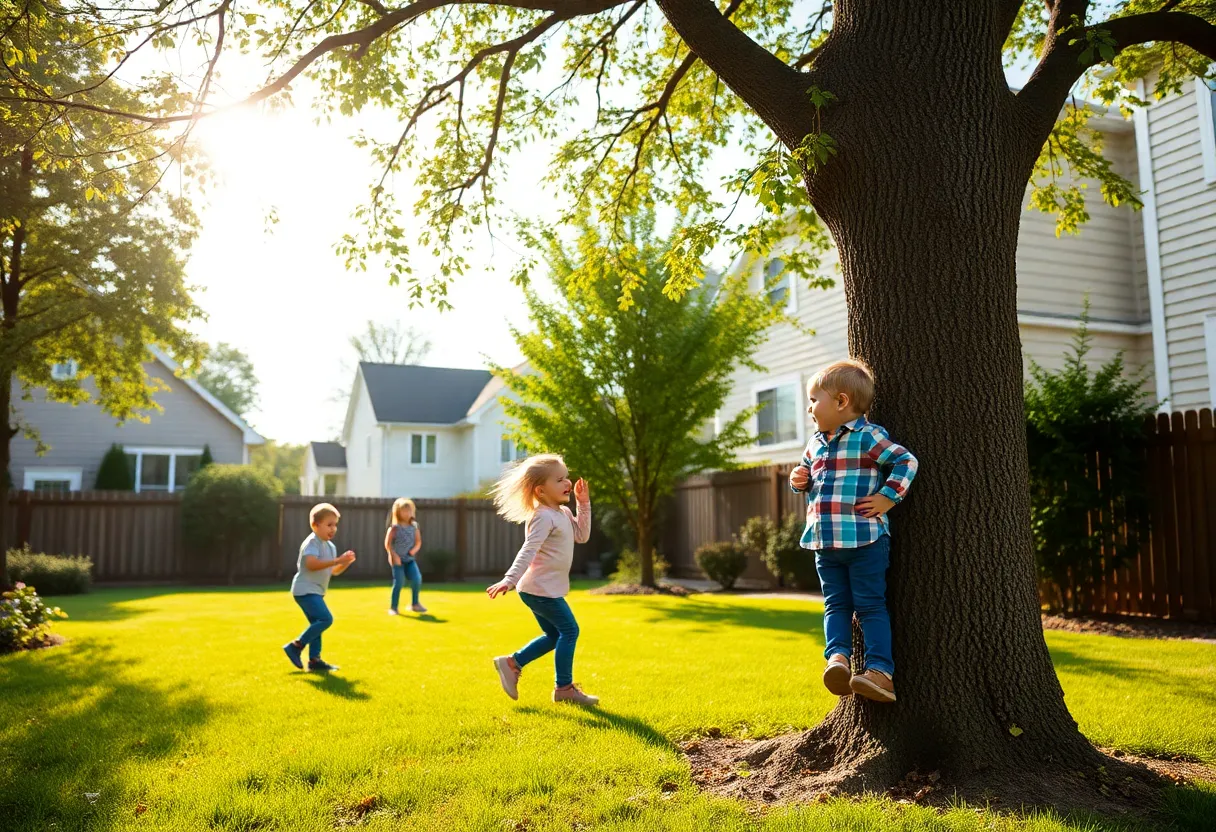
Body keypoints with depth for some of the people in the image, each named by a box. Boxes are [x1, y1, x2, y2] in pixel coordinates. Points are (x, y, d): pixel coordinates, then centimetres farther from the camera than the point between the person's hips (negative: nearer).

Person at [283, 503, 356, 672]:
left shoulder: (331, 546, 14)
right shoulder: (312, 542, -15)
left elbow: (333, 571, 18)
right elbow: (311, 564, -31)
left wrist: (345, 563, -2)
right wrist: (337, 561, -32)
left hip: (315, 592, 10)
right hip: (305, 590, -10)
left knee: (318, 623, 12)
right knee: (325, 619, -18)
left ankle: (314, 660, 17)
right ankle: (296, 647, -9)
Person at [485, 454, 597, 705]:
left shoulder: (563, 513, 11)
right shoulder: (544, 517, -20)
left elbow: (582, 535, 16)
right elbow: (528, 551, -29)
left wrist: (584, 504, 10)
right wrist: (510, 579, -37)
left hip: (541, 589, 10)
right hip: (541, 588, -10)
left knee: (554, 635, 17)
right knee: (570, 630, -6)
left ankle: (511, 663, 21)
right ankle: (564, 688, 2)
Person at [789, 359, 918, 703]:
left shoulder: (869, 436, -9)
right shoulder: (816, 443, 14)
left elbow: (906, 461, -11)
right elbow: (807, 474, 27)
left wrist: (887, 497, -15)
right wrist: (799, 479, 5)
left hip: (865, 540, -7)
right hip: (824, 542, 7)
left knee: (870, 606, -3)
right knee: (836, 605, 4)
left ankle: (880, 669, -3)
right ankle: (837, 656, 2)